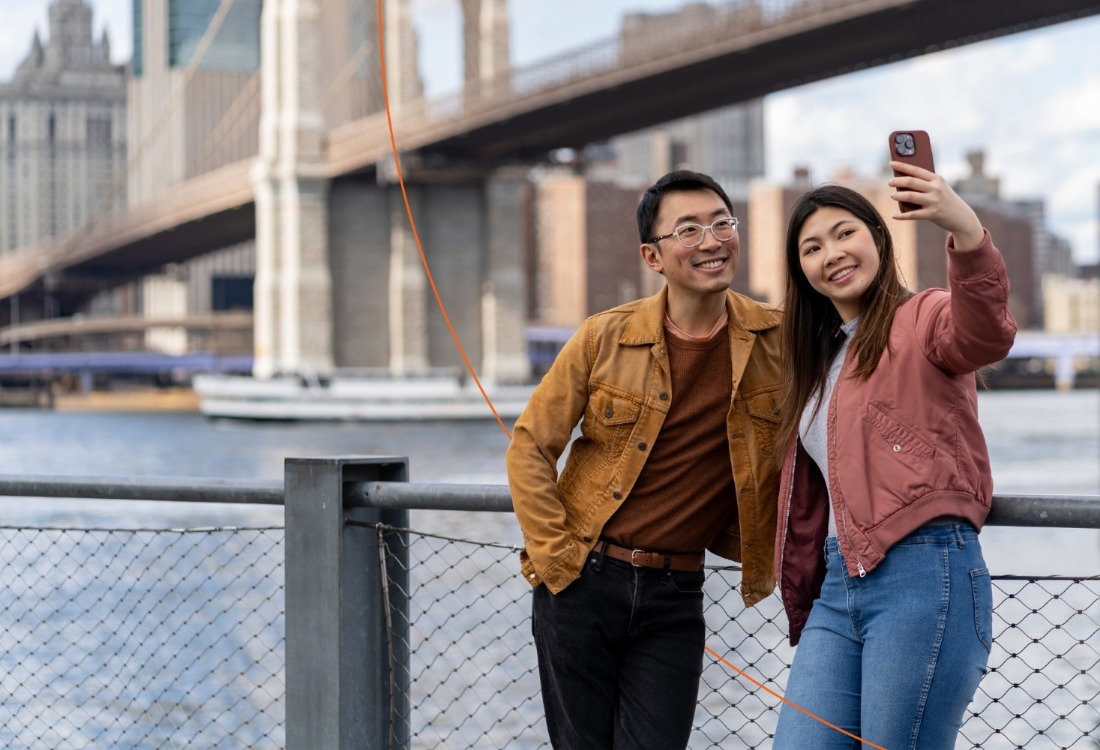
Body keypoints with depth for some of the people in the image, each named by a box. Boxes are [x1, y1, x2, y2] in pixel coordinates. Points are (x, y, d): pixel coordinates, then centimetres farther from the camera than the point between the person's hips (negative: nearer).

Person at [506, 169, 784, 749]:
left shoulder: (778, 341, -3)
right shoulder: (605, 338, -4)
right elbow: (531, 446, 2)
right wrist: (555, 554, -5)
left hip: (675, 593, 0)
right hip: (580, 581, 0)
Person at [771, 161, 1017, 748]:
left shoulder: (922, 320, -1)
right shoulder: (818, 358, 22)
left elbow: (984, 336, -26)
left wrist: (966, 231, -44)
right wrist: (803, 599, 21)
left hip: (923, 573, -7)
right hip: (836, 586, 7)